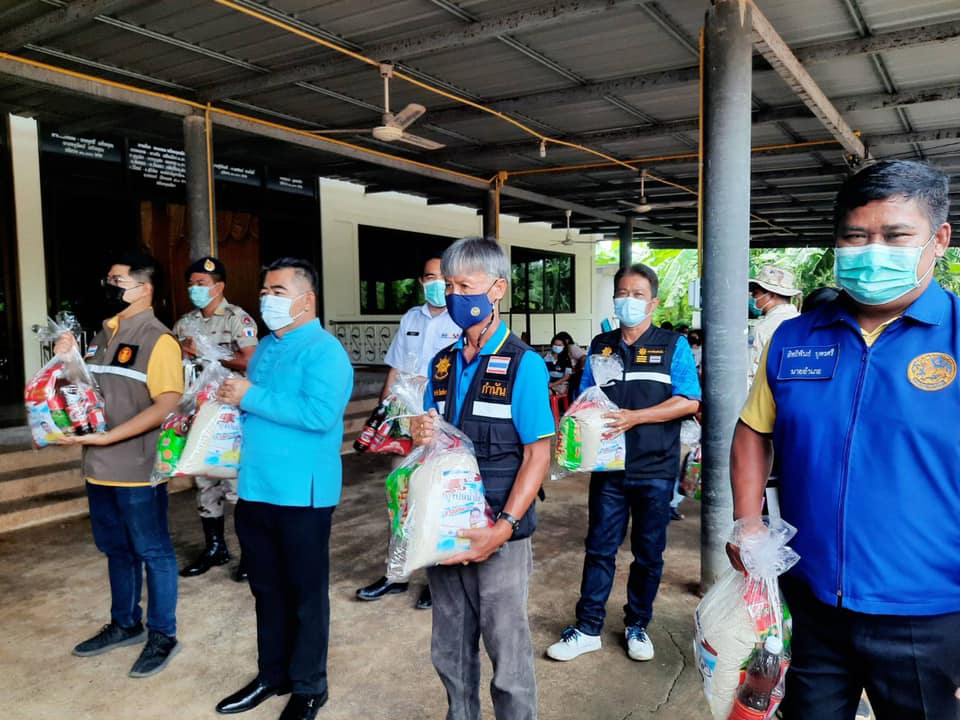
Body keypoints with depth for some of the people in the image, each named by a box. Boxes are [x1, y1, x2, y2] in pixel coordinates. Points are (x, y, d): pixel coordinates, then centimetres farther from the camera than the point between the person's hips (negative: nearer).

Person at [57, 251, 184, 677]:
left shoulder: (158, 340, -14)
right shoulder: (104, 333, 12)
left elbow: (167, 404, -22)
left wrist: (106, 436, -25)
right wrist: (68, 358, 3)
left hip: (138, 469, -8)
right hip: (99, 466, 8)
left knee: (153, 552, 6)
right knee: (116, 550, 20)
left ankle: (162, 636, 20)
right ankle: (125, 624, 36)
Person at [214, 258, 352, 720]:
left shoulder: (324, 351, -14)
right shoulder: (265, 347, 13)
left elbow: (320, 414, -28)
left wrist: (252, 398, -21)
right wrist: (231, 398, 3)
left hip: (301, 493, -8)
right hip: (255, 489, 8)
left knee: (305, 593, 8)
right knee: (267, 589, 20)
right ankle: (272, 675, 37)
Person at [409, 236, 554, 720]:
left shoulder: (523, 365, -10)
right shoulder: (442, 364, 9)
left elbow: (538, 456, -13)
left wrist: (504, 528, -22)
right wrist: (421, 435, -7)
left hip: (498, 534, -6)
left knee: (508, 652, 7)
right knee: (449, 650, 18)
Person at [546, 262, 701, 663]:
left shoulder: (673, 346, 0)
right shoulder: (600, 346, 10)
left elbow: (689, 402, -9)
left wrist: (636, 417, -19)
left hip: (655, 470, -2)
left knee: (649, 553, 10)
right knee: (599, 548, 6)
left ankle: (637, 626, 28)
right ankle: (588, 629, 17)